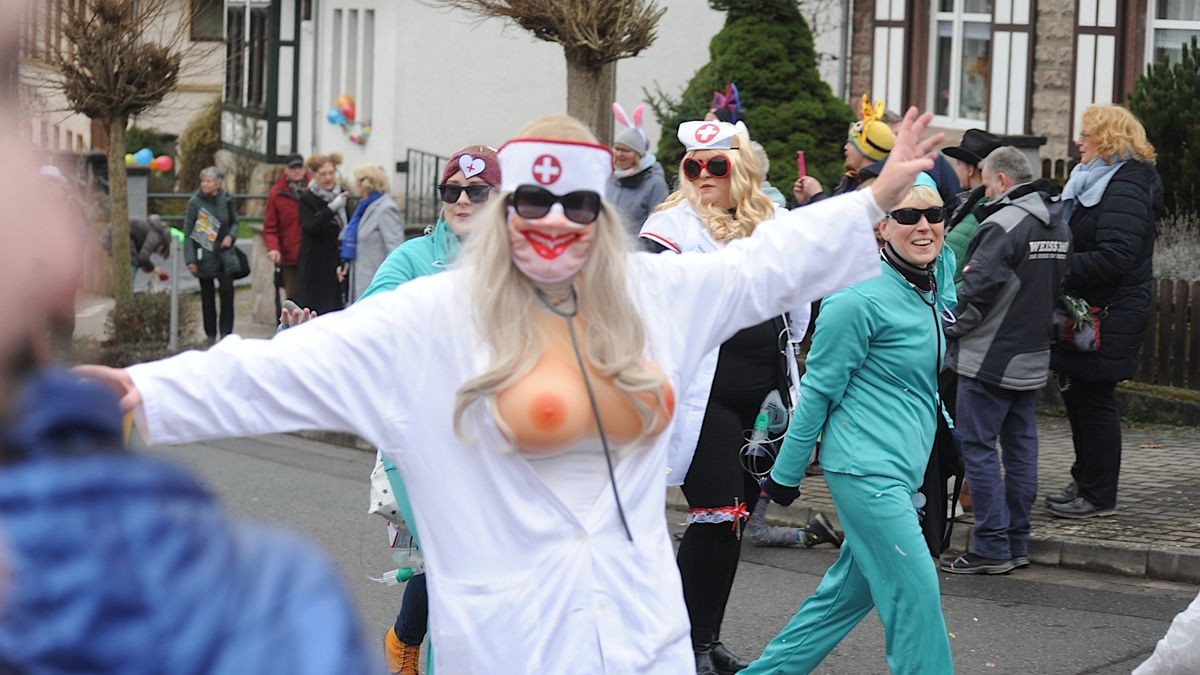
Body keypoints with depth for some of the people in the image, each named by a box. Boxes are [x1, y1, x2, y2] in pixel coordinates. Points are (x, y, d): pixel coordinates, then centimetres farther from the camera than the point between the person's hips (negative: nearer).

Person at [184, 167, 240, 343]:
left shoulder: (226, 200, 0)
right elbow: (188, 232, -5)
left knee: (227, 292, -7)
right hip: (204, 255, -1)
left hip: (224, 253, 1)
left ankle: (226, 332, 1)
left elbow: (234, 222, 15)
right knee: (207, 295, 6)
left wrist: (231, 236, -7)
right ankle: (210, 334, 16)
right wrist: (190, 259, -11)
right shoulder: (195, 202, -7)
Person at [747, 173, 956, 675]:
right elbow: (819, 390, -11)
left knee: (850, 589, 15)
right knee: (915, 590, -9)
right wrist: (785, 475, -7)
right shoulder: (860, 300, -15)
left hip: (900, 471, 9)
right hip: (867, 469, -9)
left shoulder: (932, 293, 9)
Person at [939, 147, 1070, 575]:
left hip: (990, 358, -9)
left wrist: (953, 327, -6)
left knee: (978, 447, -3)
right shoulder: (1058, 226, 11)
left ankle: (991, 548, -4)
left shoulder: (1003, 224, -18)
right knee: (1021, 446, 12)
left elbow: (977, 287, -20)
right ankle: (1017, 544, 16)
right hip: (1033, 358, 9)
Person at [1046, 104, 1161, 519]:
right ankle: (1084, 483, 25)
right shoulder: (1094, 181, 15)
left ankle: (1099, 496, 4)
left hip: (1110, 317, -10)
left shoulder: (1125, 189, -16)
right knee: (1077, 395, 15)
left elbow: (1113, 259, -26)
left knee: (1093, 399, -4)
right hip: (1088, 311, 10)